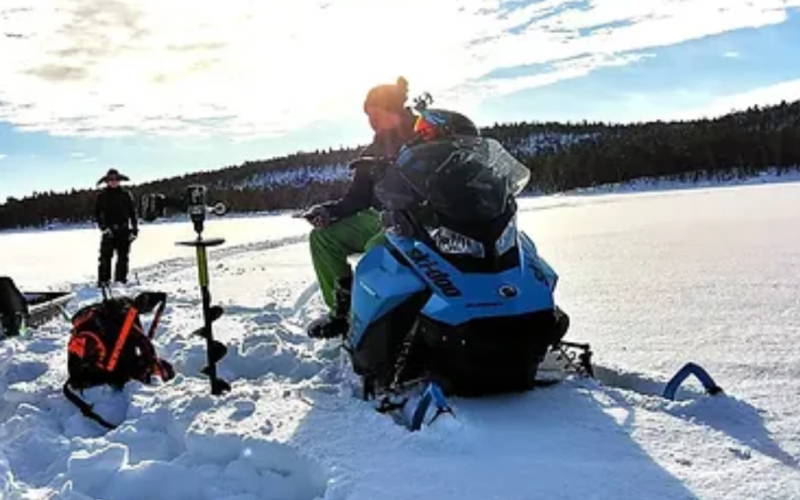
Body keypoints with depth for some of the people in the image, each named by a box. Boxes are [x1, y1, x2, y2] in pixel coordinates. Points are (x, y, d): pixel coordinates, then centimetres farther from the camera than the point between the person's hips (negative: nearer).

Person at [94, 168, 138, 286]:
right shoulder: (102, 196, 5)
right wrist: (103, 227, -10)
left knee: (123, 257, 4)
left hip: (124, 231, 1)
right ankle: (103, 281, 1)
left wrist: (134, 230, 1)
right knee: (105, 257, -4)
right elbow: (97, 214, 4)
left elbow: (133, 213, 8)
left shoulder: (126, 195, 7)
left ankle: (121, 280, 12)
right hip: (109, 231, -1)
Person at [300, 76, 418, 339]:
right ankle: (342, 310, 0)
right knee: (322, 237, -3)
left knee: (376, 249, -36)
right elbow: (357, 198, 13)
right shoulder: (373, 152, 14)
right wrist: (330, 210, -5)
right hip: (382, 217, 7)